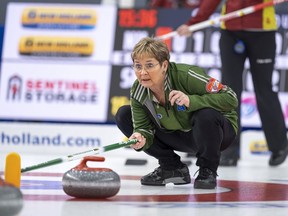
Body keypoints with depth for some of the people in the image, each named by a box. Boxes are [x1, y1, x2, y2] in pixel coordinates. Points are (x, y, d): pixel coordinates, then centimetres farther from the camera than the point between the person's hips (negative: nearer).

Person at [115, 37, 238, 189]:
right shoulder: (138, 92, -14)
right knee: (123, 115, -7)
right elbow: (143, 127, -13)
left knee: (206, 115, -41)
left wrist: (191, 101, -44)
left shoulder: (186, 75, -31)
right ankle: (172, 168, 3)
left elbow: (231, 98, -32)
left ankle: (208, 171, -11)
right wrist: (141, 139, -38)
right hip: (180, 136, 5)